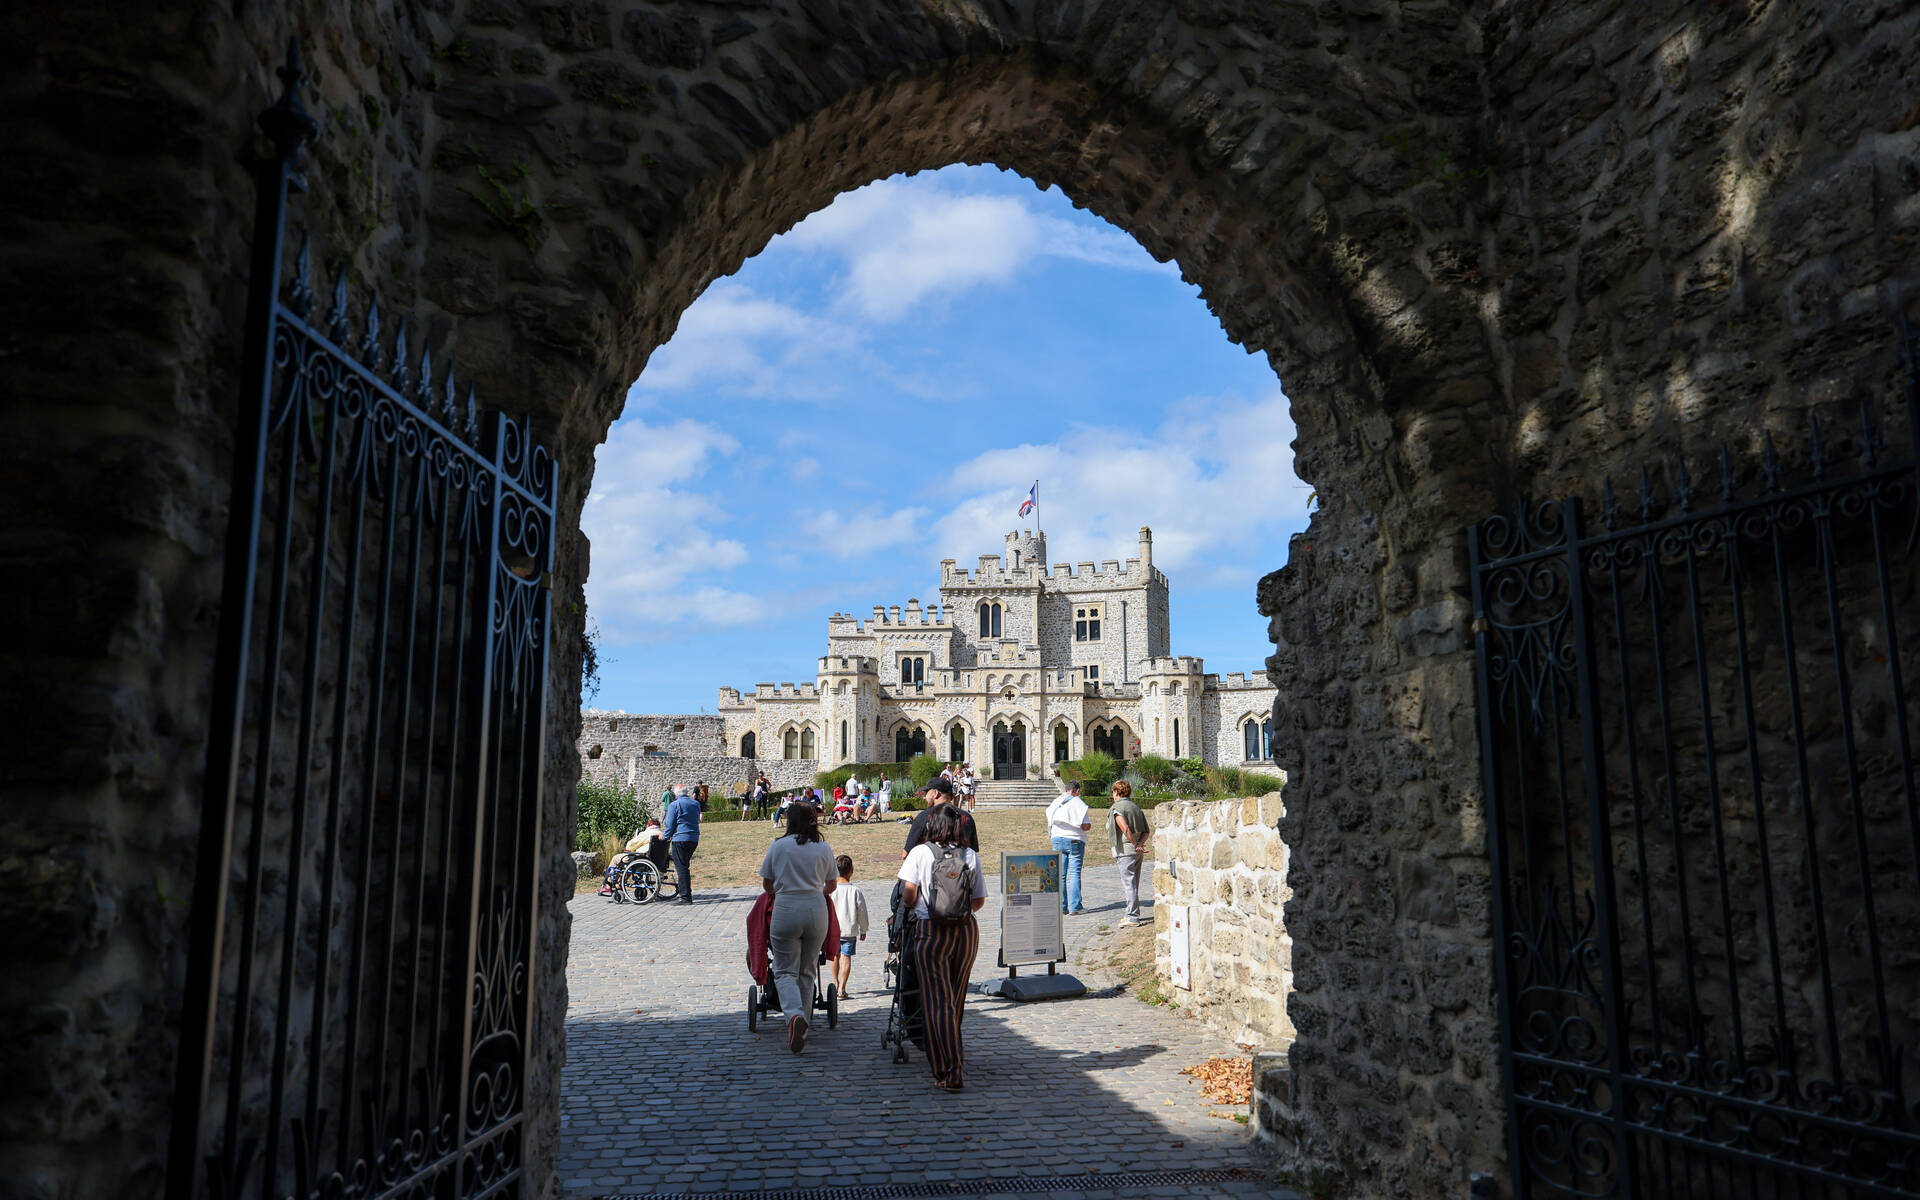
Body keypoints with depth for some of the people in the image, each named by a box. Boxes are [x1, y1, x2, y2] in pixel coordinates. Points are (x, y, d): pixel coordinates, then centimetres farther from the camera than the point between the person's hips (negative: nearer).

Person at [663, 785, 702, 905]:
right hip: (694, 839, 6)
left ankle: (686, 897, -8)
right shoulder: (696, 804, 11)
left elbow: (670, 825, -8)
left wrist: (666, 837, 6)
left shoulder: (674, 805, -6)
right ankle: (687, 894, 20)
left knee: (681, 867, -3)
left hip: (680, 839, -6)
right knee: (685, 867, 18)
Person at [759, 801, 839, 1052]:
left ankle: (795, 1014, -24)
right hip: (817, 910, 2)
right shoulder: (824, 848, 6)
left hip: (786, 911, -2)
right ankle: (801, 1027, 16)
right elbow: (832, 885, 13)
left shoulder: (778, 846, 1)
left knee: (785, 971, 2)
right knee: (807, 972, 14)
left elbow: (767, 884, 9)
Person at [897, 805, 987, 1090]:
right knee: (956, 1000, 18)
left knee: (937, 1002, 0)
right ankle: (955, 1059, 33)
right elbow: (979, 901, 4)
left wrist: (913, 907, 13)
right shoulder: (971, 856, 4)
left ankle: (949, 1073, -6)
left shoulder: (920, 852, -3)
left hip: (930, 931, -3)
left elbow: (909, 895, -9)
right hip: (967, 931, 3)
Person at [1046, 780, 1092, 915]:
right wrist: (1089, 822, 10)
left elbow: (1049, 823, 12)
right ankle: (1075, 906, -1)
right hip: (1075, 840, -4)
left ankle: (1061, 906, 6)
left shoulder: (1055, 803, 8)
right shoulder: (1079, 804, -7)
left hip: (1057, 839, 4)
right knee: (1074, 874, 0)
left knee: (1060, 874, 6)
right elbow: (1086, 826, -11)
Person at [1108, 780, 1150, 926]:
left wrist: (1135, 845, -14)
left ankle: (1132, 917, -5)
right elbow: (1147, 831, 9)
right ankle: (1133, 915, 23)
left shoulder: (1117, 807, -9)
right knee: (1133, 884, 16)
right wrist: (1140, 843, -4)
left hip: (1126, 851, -8)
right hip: (1138, 852, 8)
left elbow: (1125, 829, -22)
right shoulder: (1136, 807, 16)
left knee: (1129, 884, -6)